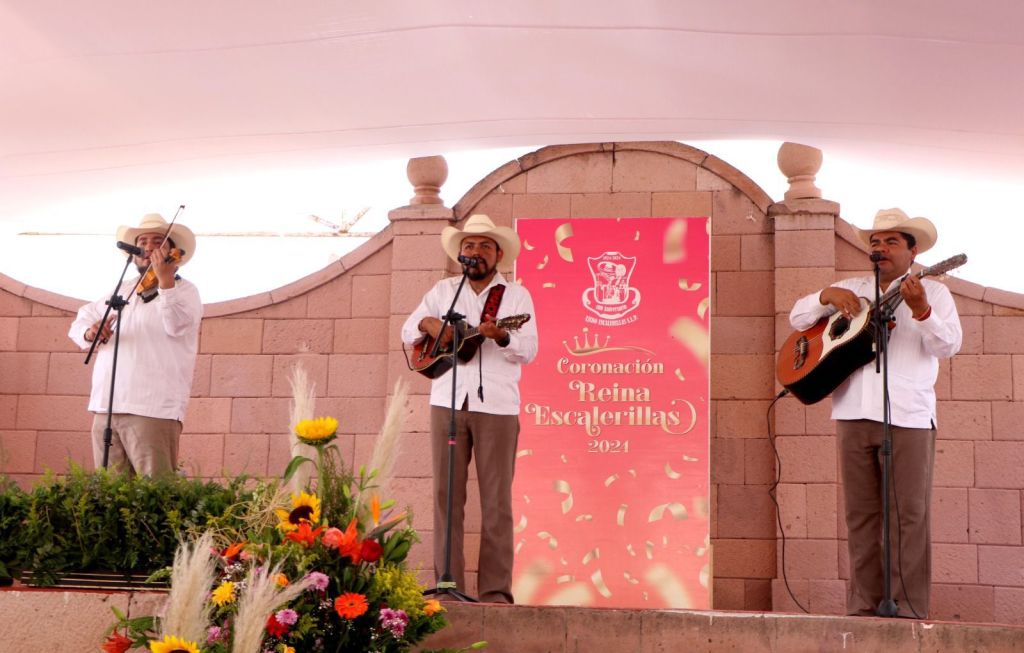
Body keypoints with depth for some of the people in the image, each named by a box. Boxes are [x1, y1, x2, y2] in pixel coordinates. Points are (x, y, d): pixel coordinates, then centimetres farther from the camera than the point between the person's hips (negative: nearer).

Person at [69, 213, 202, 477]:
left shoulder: (185, 290, 4)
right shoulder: (122, 290, 22)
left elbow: (176, 325, -15)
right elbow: (80, 321, 23)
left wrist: (165, 279, -28)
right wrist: (88, 332, -1)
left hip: (153, 409, -6)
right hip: (106, 408, 6)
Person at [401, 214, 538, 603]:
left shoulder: (516, 296, 8)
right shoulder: (443, 290, 15)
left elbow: (529, 351, -1)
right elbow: (407, 333, 15)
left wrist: (500, 336, -21)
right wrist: (428, 323, -6)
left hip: (497, 406, -2)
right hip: (448, 402, 2)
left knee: (497, 499, -3)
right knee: (446, 494, 0)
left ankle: (495, 590, 0)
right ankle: (448, 585, 5)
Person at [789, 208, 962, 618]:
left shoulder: (933, 293, 8)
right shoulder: (851, 290, 18)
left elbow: (948, 346, -6)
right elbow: (798, 318, 17)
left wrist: (921, 310, -23)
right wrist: (828, 296, -3)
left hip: (908, 417, -3)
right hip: (854, 415, 4)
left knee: (909, 515, -5)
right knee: (861, 514, 5)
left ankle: (908, 611, -1)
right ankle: (864, 607, 11)